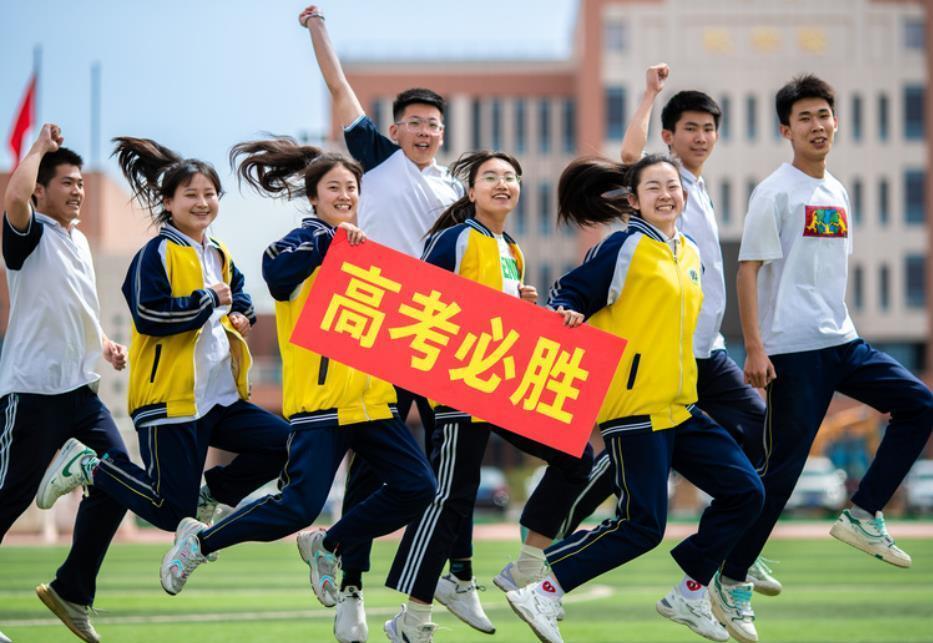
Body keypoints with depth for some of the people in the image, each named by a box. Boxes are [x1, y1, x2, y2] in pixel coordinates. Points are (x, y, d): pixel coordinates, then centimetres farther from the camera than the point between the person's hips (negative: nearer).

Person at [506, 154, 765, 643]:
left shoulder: (689, 254, 14)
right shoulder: (626, 247, -8)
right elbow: (569, 292, -10)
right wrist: (565, 313, -30)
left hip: (680, 406, 8)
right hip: (634, 407, -8)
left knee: (744, 493, 6)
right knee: (641, 525, -12)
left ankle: (689, 595, 17)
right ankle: (543, 594, -5)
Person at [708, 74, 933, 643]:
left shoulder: (837, 192, 14)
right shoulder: (775, 192, -7)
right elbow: (748, 270, -10)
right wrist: (755, 349, -16)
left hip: (842, 342, 7)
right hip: (794, 350, -7)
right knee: (785, 465, -8)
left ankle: (863, 516, 6)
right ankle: (731, 583, 2)